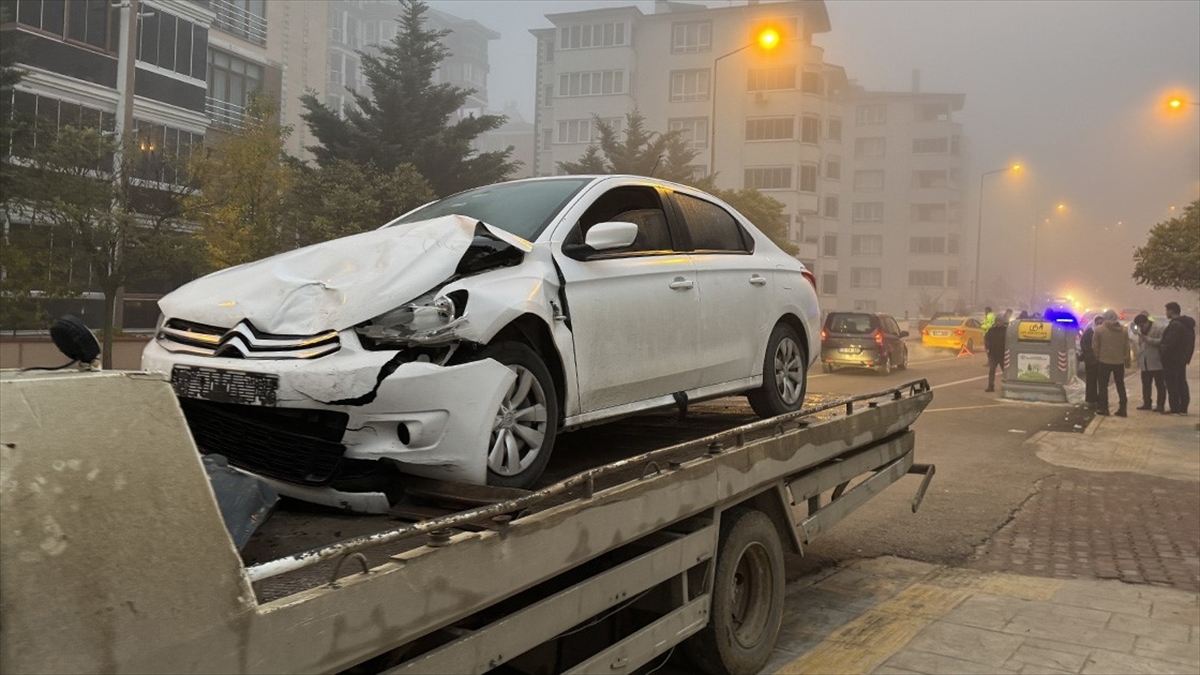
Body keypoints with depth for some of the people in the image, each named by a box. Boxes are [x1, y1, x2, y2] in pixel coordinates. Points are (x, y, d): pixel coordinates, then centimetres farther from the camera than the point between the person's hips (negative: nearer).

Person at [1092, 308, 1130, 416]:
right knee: (1120, 385, 11)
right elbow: (1127, 346, 2)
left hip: (1104, 361, -3)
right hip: (1119, 361, 3)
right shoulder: (1123, 330, 0)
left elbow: (1095, 346, -6)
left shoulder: (1099, 330, -9)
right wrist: (1126, 359, 11)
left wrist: (1097, 357, 9)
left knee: (1103, 385, 6)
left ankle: (1103, 408, 4)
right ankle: (1122, 408, 10)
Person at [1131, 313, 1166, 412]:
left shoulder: (1158, 329, -11)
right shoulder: (1140, 330, 12)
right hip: (1145, 363, 7)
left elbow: (1161, 341, -21)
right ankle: (1146, 403, 22)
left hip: (1156, 362, -7)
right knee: (1145, 384, 13)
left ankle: (1160, 405, 5)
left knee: (1160, 384, 0)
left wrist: (1147, 339, -25)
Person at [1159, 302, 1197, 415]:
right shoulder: (1188, 325, 14)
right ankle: (1183, 409, 17)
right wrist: (1187, 357, 20)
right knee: (1182, 383, 14)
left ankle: (1175, 409, -6)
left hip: (1171, 359, -10)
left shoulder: (1175, 325, -20)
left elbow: (1169, 343, -25)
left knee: (1172, 385, -6)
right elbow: (1191, 344, 18)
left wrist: (1162, 352, -10)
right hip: (1182, 360, 10)